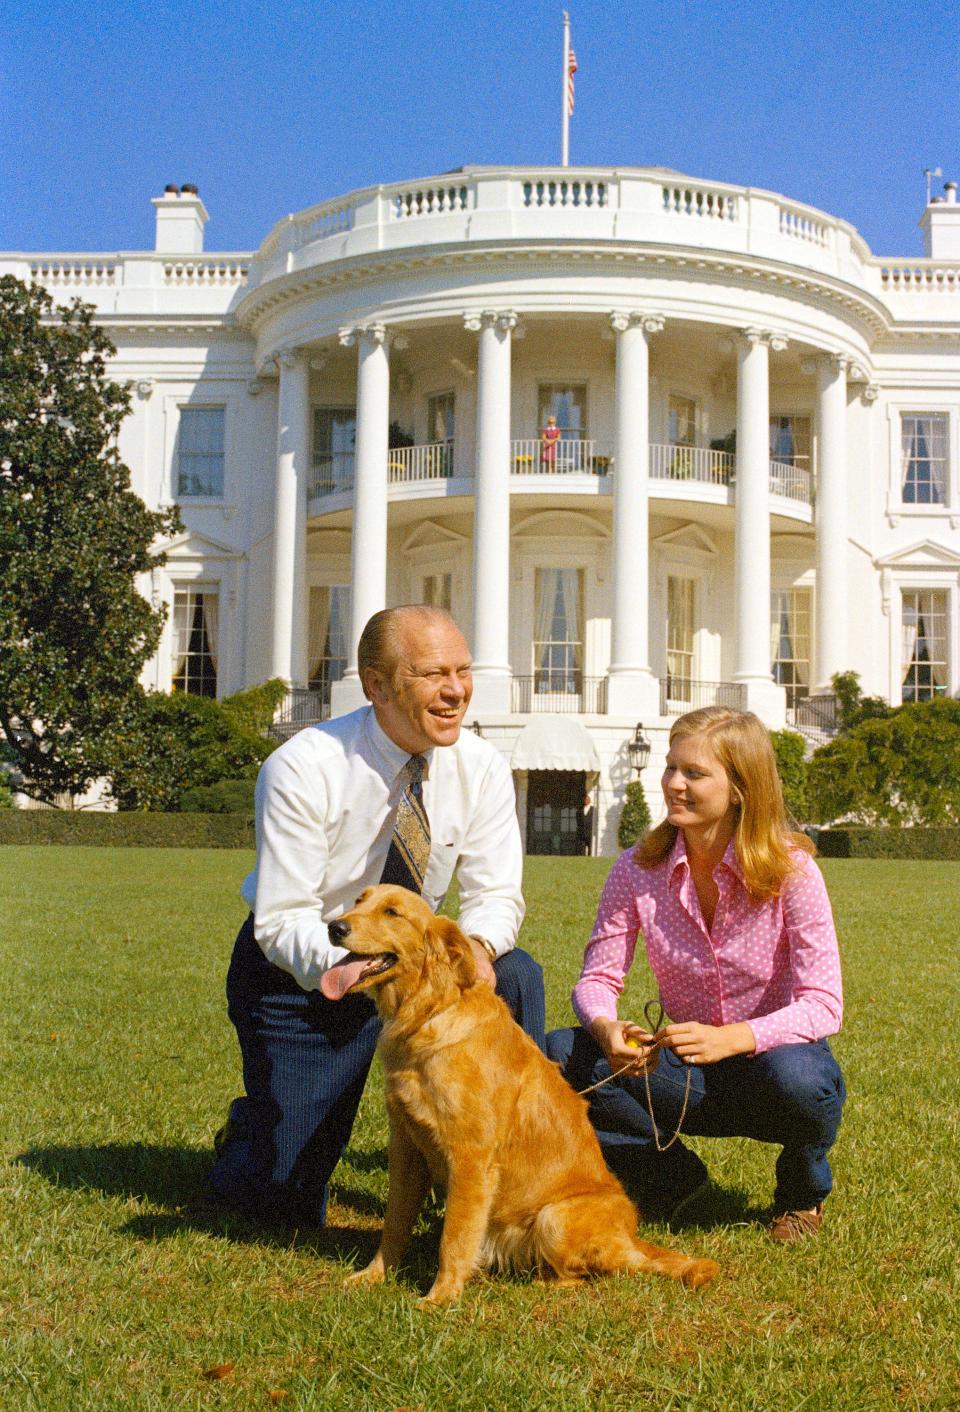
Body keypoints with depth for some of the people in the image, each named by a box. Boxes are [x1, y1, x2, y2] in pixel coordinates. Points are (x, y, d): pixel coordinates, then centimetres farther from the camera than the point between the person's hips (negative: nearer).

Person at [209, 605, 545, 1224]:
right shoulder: (304, 770, -24)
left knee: (516, 974, -26)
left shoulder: (482, 767, -12)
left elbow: (495, 894, -9)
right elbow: (281, 921, -24)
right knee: (291, 1201, -8)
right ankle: (252, 1128, 29)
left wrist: (477, 946, -33)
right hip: (301, 972, -4)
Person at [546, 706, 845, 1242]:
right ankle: (671, 1175, 1)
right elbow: (597, 977, -6)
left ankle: (805, 1188, -1)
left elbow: (824, 1005, -21)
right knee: (561, 1054, -21)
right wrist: (606, 1028, -31)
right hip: (685, 1075, 2)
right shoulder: (638, 870, -8)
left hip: (772, 1055, -2)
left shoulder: (790, 869, -16)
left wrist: (729, 1038, -38)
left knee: (794, 1076, -38)